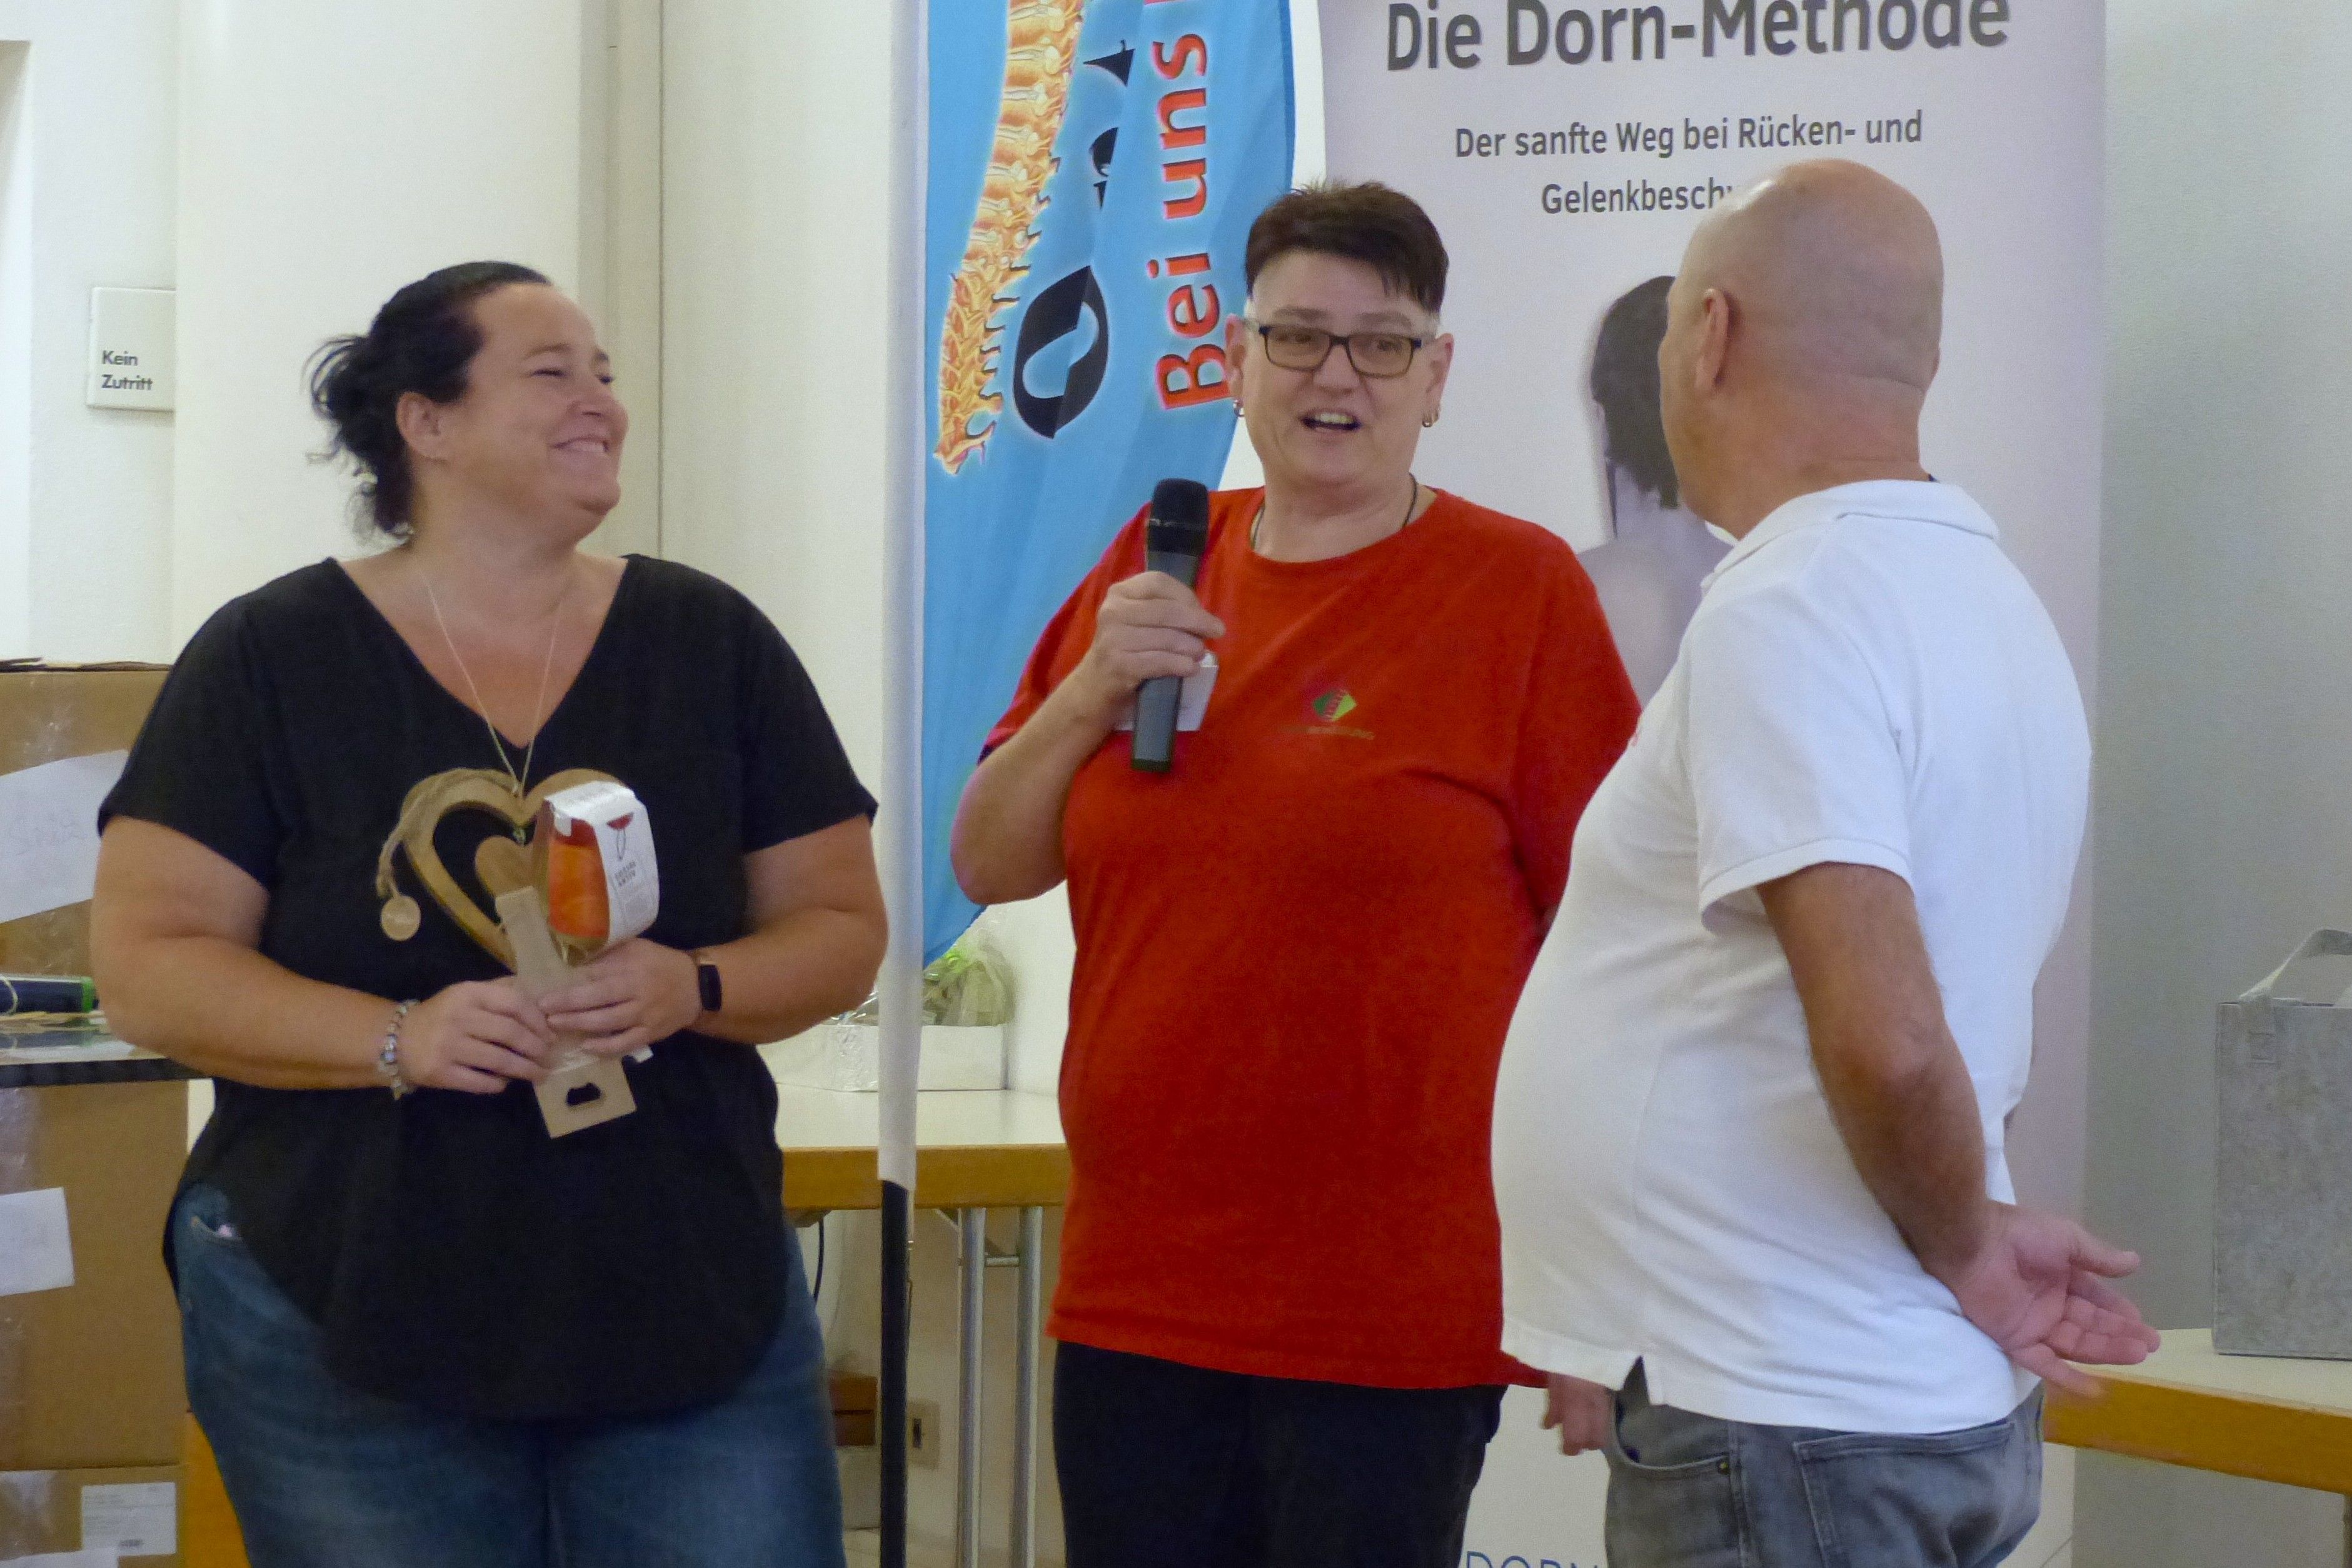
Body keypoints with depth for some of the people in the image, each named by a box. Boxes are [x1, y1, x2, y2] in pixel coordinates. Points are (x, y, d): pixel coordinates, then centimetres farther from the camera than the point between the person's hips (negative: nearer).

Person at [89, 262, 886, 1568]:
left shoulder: (711, 641, 6)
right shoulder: (270, 656, -1)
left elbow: (840, 926, 6)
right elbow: (149, 960, -5)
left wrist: (691, 988, -16)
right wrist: (396, 1039, -21)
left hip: (699, 1317, 2)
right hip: (346, 1338, -2)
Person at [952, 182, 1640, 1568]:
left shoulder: (1519, 588, -4)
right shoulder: (1152, 570, 10)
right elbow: (990, 868, 12)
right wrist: (1091, 690, -7)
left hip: (1396, 1323, -4)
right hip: (1134, 1298, 4)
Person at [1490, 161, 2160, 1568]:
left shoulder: (1791, 611, -18)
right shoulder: (1981, 592, 12)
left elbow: (1886, 1044, -27)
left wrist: (1963, 1243, -11)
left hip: (1779, 1424, -9)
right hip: (1917, 1396, 9)